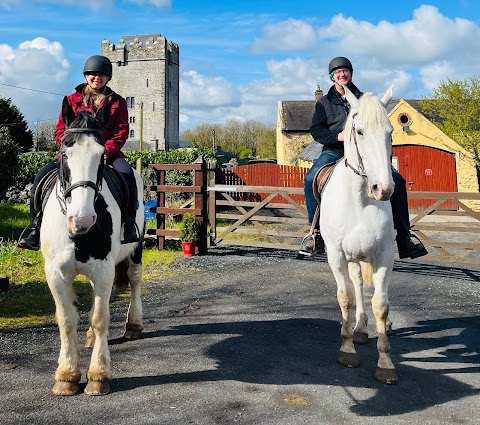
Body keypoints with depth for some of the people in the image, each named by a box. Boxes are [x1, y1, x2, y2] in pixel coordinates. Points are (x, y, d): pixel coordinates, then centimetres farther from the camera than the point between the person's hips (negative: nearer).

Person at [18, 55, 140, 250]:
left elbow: (122, 131, 3)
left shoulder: (117, 102, 12)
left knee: (126, 172, -34)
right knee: (42, 176, -19)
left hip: (107, 153, -1)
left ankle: (129, 225, -26)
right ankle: (35, 229, -12)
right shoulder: (72, 100, 14)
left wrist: (106, 150, -16)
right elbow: (60, 130, 9)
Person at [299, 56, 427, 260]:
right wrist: (338, 136, -14)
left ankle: (404, 238, -10)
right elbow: (315, 130, 5)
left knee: (397, 181, -17)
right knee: (311, 179, -30)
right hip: (334, 151, -1)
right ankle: (316, 232, -17)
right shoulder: (324, 103, 15)